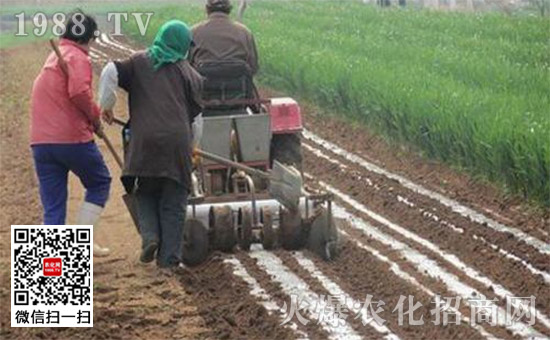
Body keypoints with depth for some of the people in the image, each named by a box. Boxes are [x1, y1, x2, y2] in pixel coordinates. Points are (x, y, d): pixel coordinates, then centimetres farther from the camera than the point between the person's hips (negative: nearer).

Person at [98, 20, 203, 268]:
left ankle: (150, 236, -7)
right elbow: (197, 114, 15)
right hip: (177, 141, 0)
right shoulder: (189, 73, 13)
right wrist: (194, 146, 27)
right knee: (173, 201, 5)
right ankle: (169, 256, 1)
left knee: (145, 194, 16)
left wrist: (105, 106, 9)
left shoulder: (139, 62, 13)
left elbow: (110, 73, -2)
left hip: (144, 140, 0)